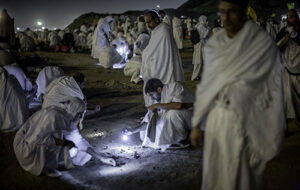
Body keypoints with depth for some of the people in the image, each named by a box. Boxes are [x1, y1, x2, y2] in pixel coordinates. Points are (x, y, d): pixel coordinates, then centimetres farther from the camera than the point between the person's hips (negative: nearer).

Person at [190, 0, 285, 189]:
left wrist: (272, 136, -7)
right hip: (216, 122, 4)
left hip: (247, 124, -4)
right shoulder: (214, 44, 3)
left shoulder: (264, 43, -10)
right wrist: (197, 124, 8)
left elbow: (272, 90, -8)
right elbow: (207, 85, 8)